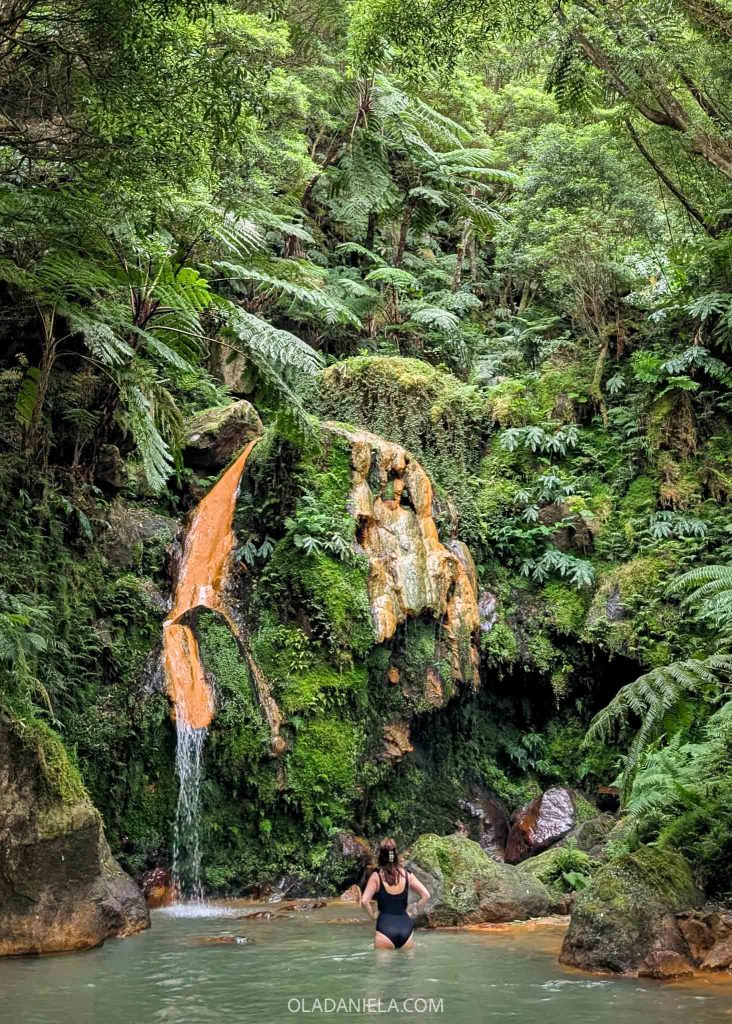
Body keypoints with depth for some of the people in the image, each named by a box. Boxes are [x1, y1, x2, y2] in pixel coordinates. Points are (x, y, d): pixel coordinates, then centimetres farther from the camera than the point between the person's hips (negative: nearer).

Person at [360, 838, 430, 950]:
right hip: (406, 929, 3)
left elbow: (364, 901, -11)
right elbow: (426, 895, 2)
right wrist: (415, 911, 14)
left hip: (385, 929, -3)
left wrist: (373, 915, 6)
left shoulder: (377, 876, -2)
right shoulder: (407, 875, 6)